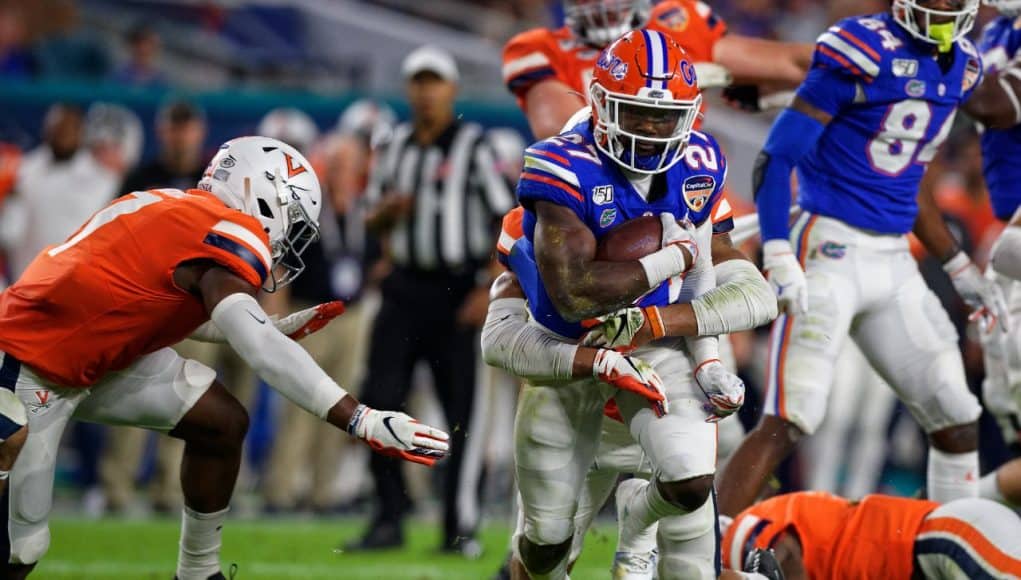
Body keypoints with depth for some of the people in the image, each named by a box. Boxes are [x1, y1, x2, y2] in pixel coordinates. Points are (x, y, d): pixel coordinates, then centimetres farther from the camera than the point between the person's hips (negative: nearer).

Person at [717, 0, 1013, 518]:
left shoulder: (960, 68, 11)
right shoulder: (863, 51, -14)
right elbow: (777, 157, -14)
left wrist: (960, 269, 24)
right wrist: (779, 260, -24)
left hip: (894, 262, 8)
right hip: (831, 250, -8)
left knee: (957, 423, 8)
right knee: (785, 424, -15)